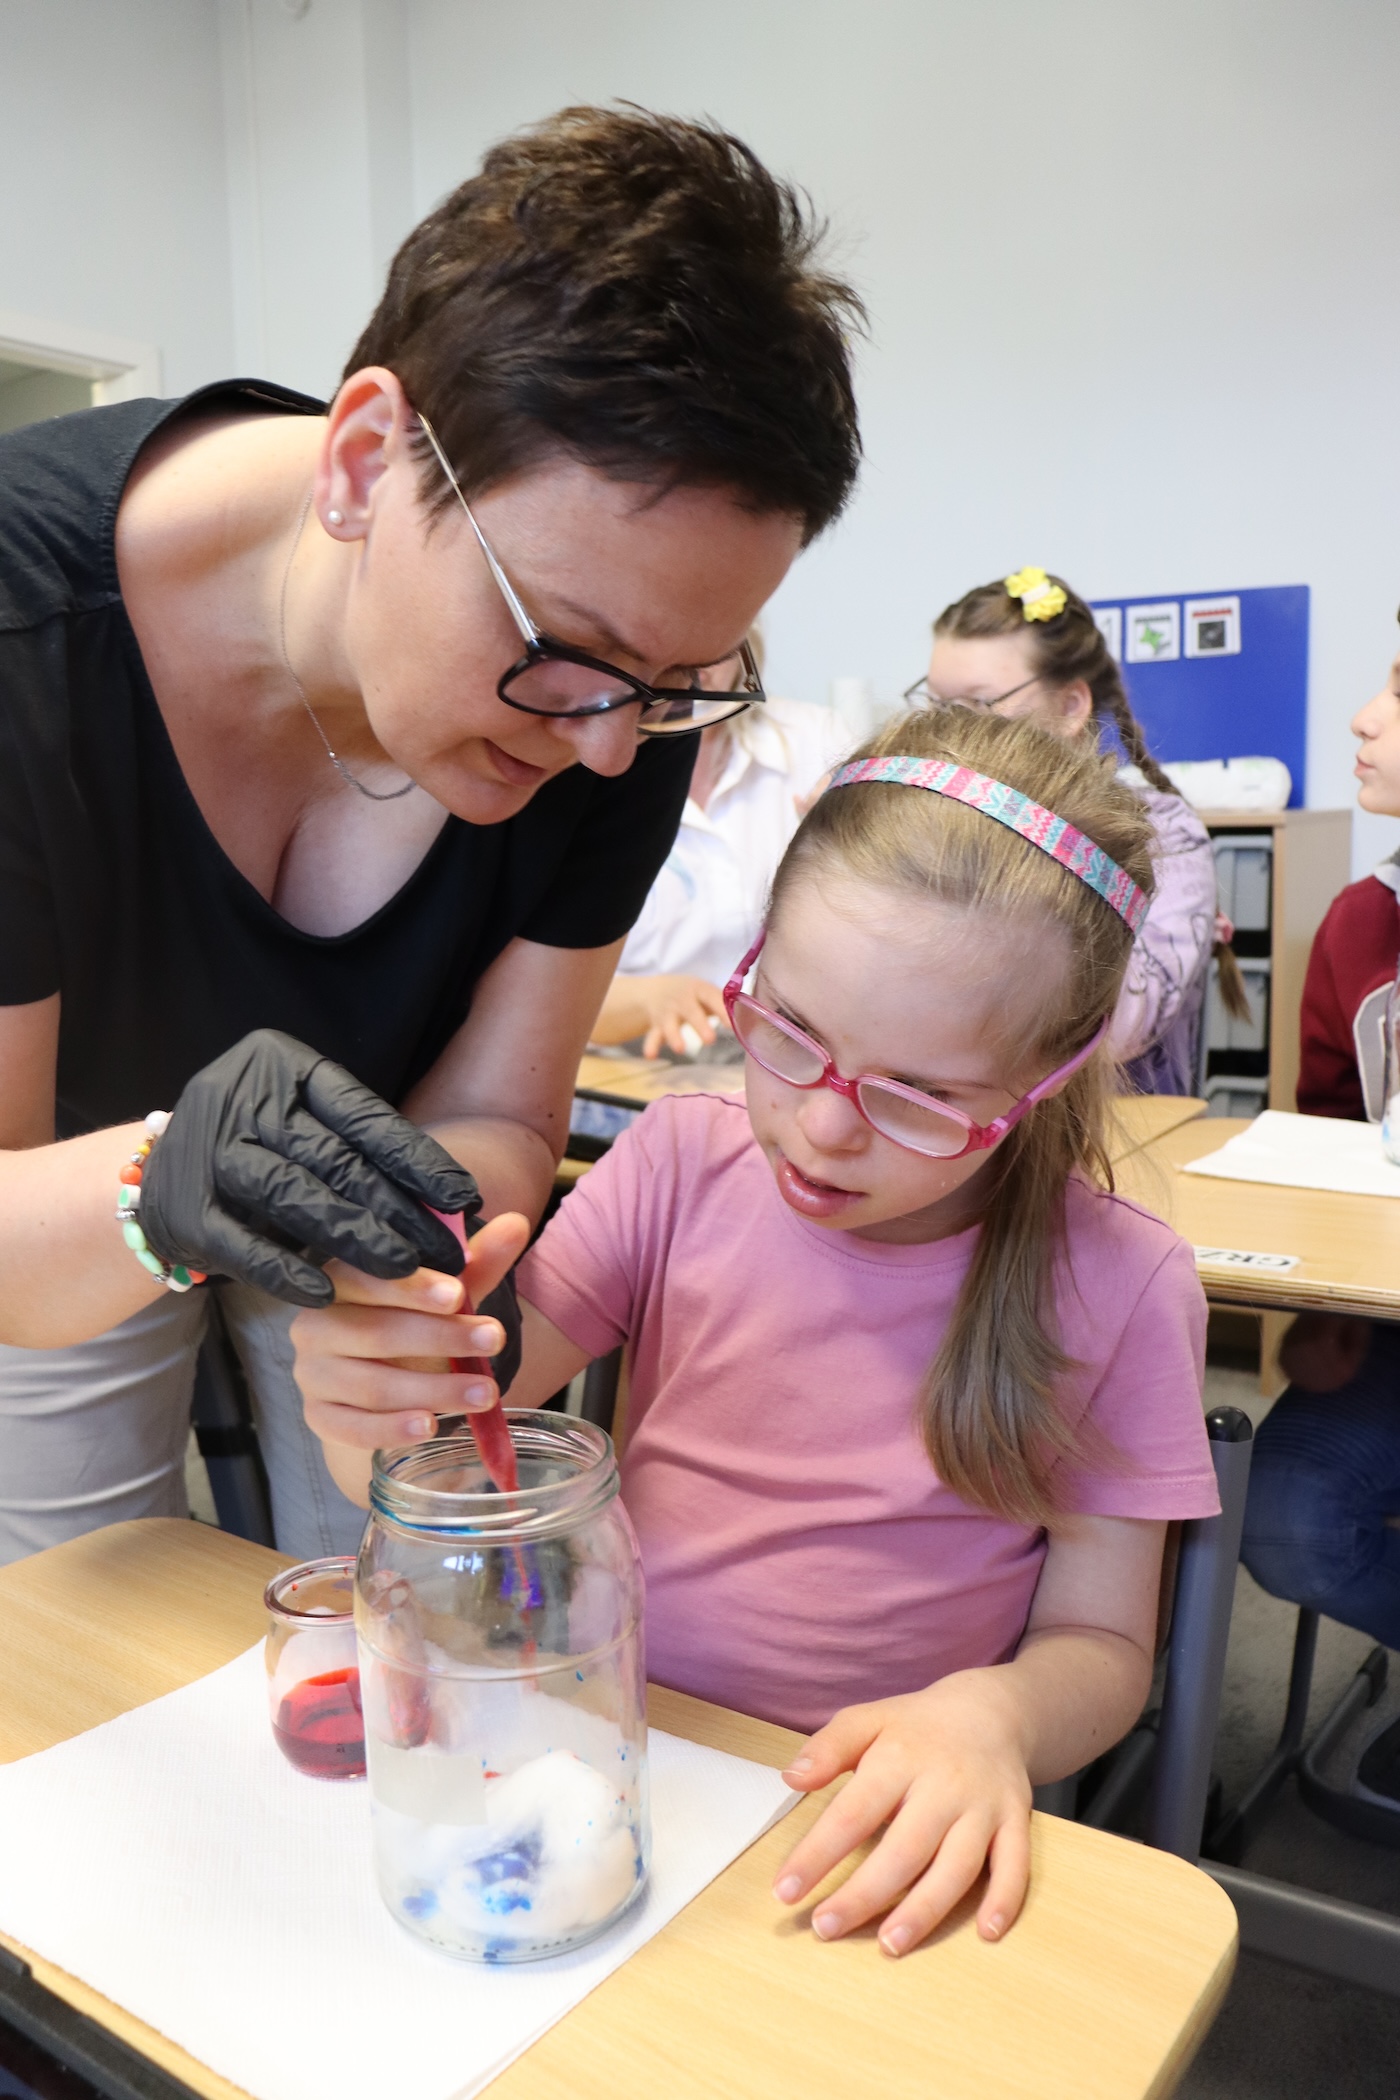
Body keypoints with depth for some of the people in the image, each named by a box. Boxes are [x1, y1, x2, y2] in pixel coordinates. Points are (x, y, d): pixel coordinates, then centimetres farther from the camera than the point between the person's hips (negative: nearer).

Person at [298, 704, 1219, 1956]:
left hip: (872, 1832, -1)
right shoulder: (685, 1163, -4)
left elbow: (1101, 1641, 0)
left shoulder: (1117, 1288, -10)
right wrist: (369, 1401, -28)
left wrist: (992, 1714, -23)